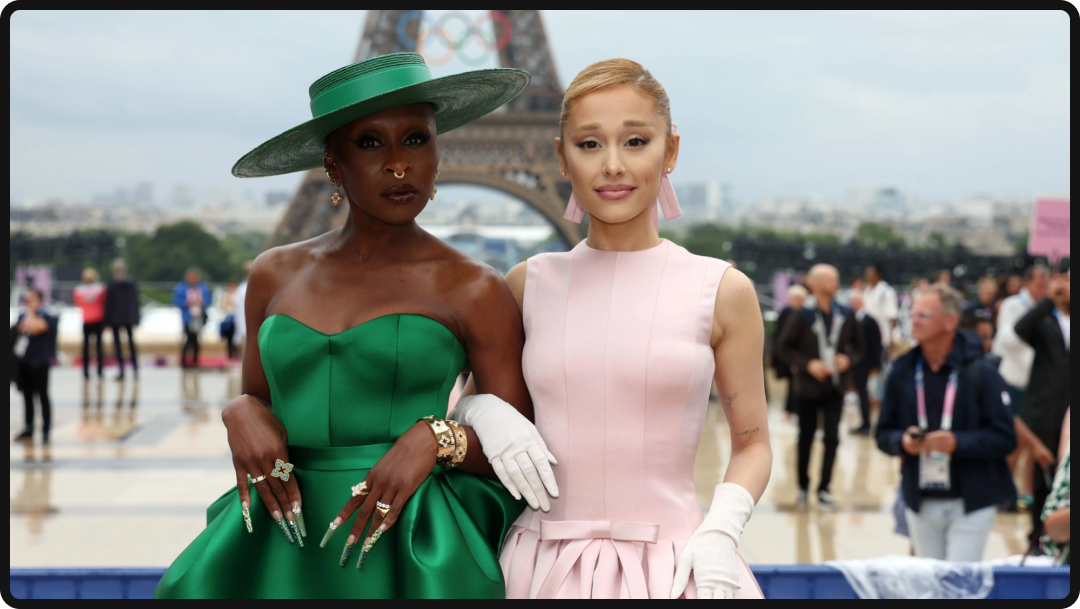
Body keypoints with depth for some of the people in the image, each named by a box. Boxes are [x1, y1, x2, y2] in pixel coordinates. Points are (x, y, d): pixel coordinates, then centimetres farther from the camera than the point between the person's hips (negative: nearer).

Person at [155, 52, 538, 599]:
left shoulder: (474, 291, -3)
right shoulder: (276, 275, 7)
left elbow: (526, 455, -1)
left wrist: (436, 438, -18)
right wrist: (242, 412, -5)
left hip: (413, 558, -3)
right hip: (283, 552, 3)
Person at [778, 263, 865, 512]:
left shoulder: (846, 315, -1)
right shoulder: (804, 316, -10)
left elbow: (860, 346, 9)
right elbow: (786, 347, -7)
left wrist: (849, 359, -11)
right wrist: (807, 364, -18)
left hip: (834, 388, 2)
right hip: (808, 386, -2)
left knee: (832, 438, -3)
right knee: (806, 437, 10)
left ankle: (824, 490, 5)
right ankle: (803, 487, 24)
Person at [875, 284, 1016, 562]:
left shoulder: (981, 373, -8)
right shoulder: (902, 372, 4)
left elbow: (1005, 438, -10)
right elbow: (884, 434, 9)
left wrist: (957, 442, -24)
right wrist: (903, 442, -14)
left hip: (970, 503, -4)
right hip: (920, 503, 4)